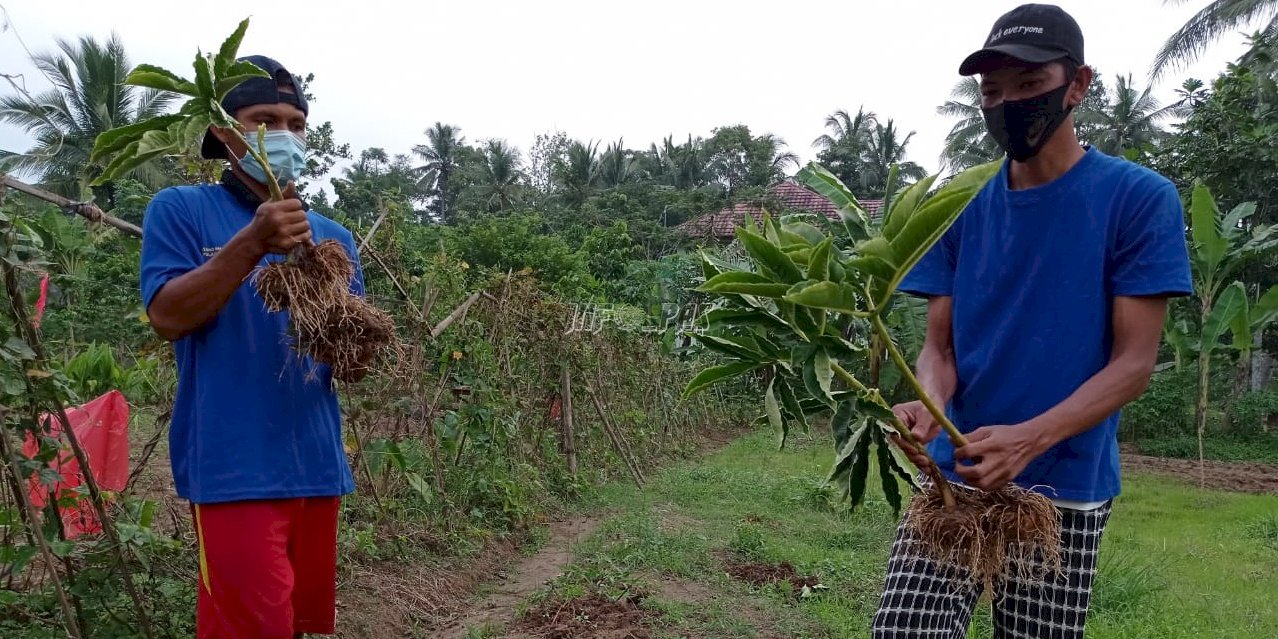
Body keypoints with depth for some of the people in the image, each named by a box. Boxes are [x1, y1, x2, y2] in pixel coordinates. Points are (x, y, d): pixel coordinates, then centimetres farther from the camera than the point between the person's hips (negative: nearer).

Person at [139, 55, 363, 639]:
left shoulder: (332, 236, 12)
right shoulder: (180, 209, 1)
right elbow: (167, 317, -12)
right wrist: (254, 243, -21)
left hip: (318, 463, 5)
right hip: (235, 468, -5)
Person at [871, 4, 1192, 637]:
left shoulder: (1141, 198, -4)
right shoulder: (960, 207, 5)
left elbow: (1134, 362, -8)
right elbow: (939, 348, 5)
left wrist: (1028, 438, -24)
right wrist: (929, 405, -19)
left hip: (1066, 494, -2)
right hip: (952, 480, 2)